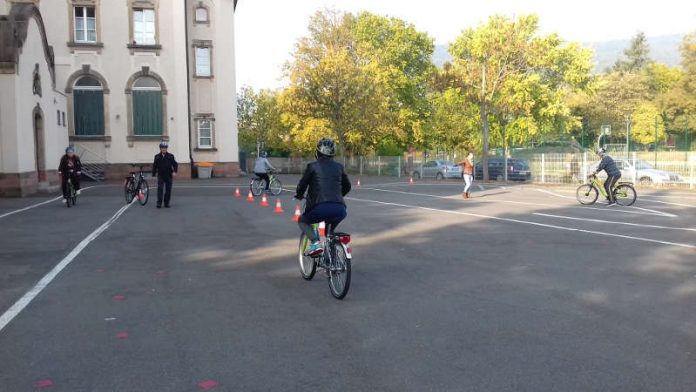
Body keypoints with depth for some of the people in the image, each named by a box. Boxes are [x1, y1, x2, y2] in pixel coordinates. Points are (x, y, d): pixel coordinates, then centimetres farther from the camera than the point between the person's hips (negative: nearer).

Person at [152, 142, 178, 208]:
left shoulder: (171, 156, 3)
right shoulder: (157, 157, 5)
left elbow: (175, 164, 4)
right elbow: (154, 166, 11)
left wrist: (174, 171, -11)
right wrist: (153, 174, 8)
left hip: (169, 175, 1)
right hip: (160, 175, -1)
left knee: (168, 189, 3)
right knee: (160, 189, -10)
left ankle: (166, 203, 12)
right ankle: (159, 203, -9)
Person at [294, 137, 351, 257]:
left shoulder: (312, 166, 5)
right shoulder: (339, 167, 15)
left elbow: (302, 185, 8)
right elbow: (347, 187, 25)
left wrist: (298, 195, 30)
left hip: (320, 208, -4)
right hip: (339, 210, 4)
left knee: (302, 221, 22)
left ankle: (315, 242, -3)